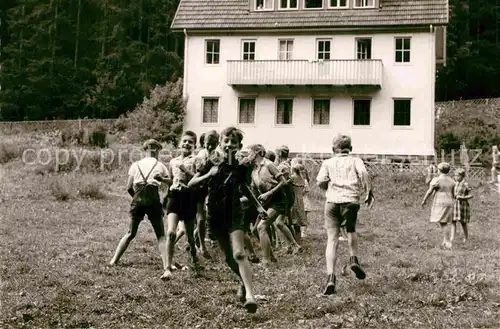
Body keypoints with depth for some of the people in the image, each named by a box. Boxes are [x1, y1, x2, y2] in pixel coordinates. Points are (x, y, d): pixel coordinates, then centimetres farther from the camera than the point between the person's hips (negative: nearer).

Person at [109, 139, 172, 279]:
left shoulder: (135, 165, 13)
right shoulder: (160, 165, 11)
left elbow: (129, 187, 8)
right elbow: (170, 182, 9)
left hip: (138, 199, 2)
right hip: (153, 199, -2)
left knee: (130, 233, 15)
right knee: (161, 235, 2)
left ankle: (114, 260, 12)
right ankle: (166, 265, -10)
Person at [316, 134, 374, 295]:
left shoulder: (328, 162, 15)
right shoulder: (355, 160, 15)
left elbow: (321, 182, 1)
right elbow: (363, 173, -7)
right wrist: (369, 193, -2)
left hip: (332, 202, 0)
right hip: (351, 200, 0)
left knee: (332, 239, 0)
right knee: (351, 230, 28)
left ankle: (331, 277, -12)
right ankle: (353, 259, 6)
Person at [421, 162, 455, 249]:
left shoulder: (436, 180, -11)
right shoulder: (451, 181, 7)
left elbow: (430, 191, -8)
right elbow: (453, 194, 11)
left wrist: (424, 200, 5)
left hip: (440, 203, -6)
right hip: (449, 203, 6)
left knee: (442, 223, -6)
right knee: (444, 223, 14)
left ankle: (448, 243, -13)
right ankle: (445, 241, 14)